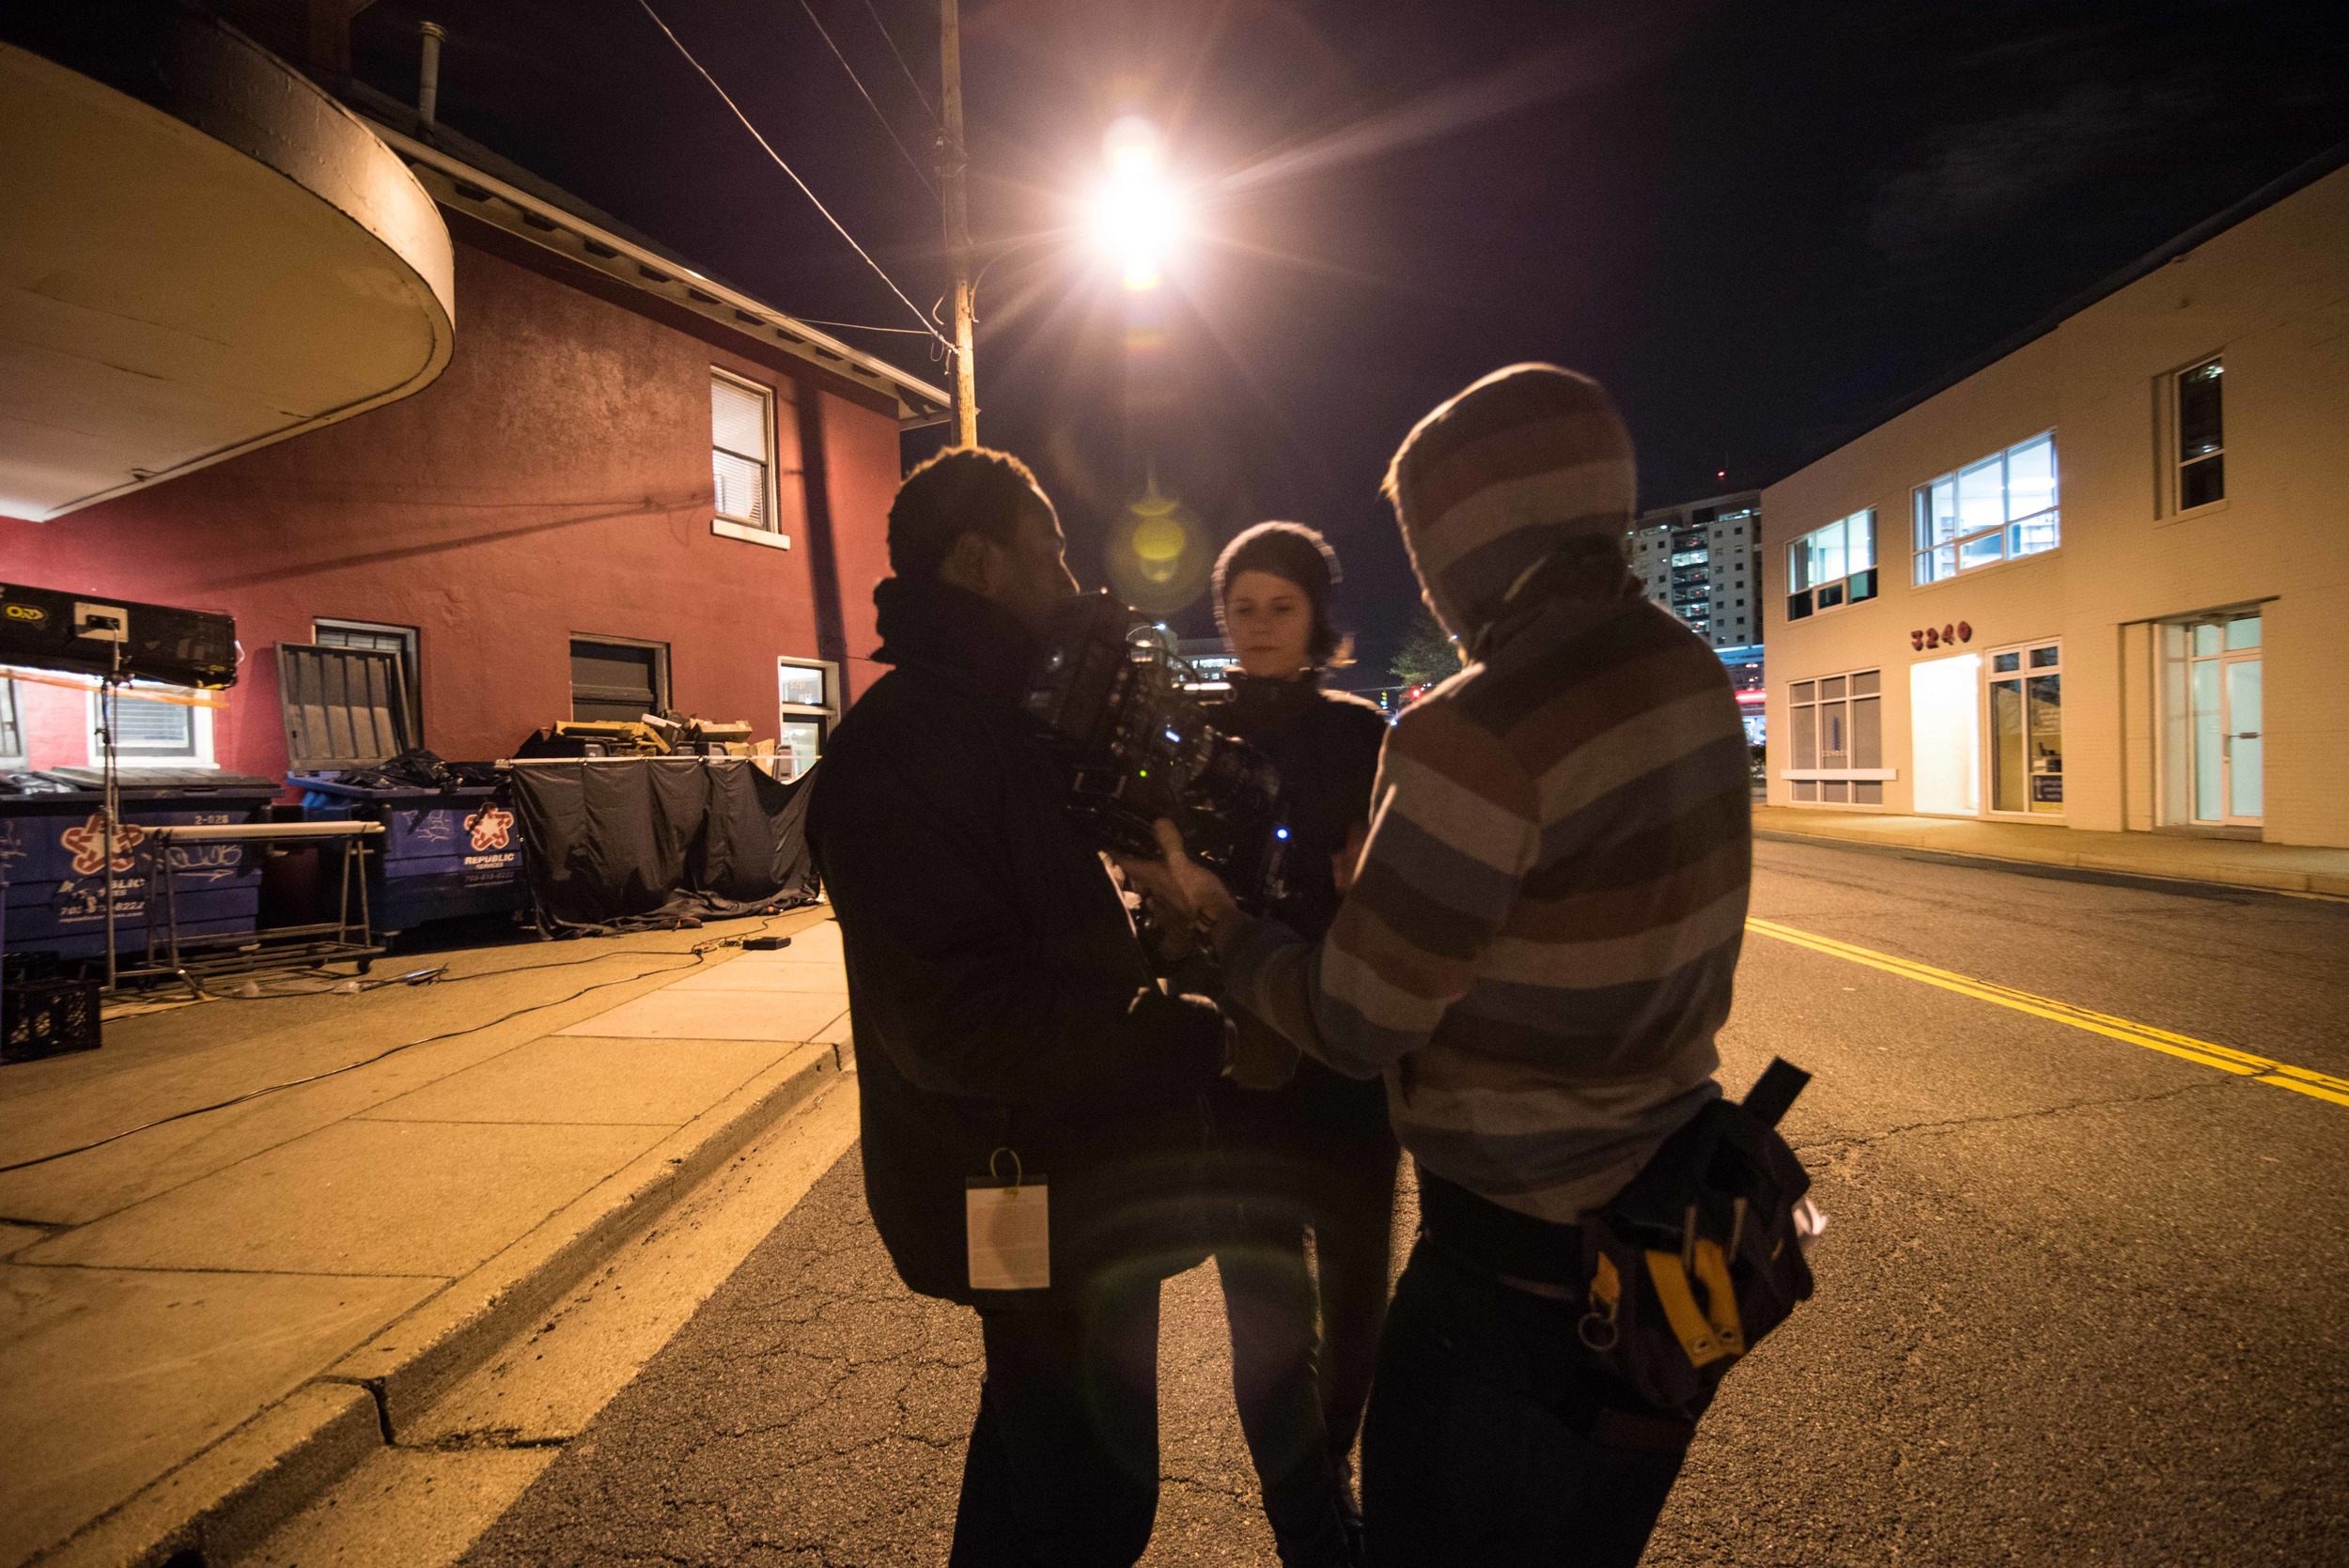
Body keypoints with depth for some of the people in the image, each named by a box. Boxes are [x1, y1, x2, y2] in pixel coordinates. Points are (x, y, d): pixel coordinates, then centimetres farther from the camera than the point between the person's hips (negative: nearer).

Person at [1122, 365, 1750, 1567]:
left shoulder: (1477, 731, -26)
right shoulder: (1689, 673, 0)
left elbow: (1354, 1026, -18)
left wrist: (1217, 918, -3)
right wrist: (1387, 882, 12)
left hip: (1522, 1258, -8)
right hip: (1675, 1225, 9)